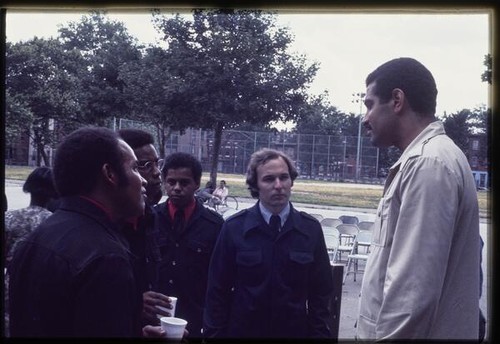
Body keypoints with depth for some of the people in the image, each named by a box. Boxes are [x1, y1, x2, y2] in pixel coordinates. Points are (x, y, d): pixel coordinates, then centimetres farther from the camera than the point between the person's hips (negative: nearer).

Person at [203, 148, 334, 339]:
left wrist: (319, 334, -2)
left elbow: (320, 293, 1)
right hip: (242, 331, -1)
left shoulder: (311, 229, -4)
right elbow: (218, 291, -4)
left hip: (295, 332, 1)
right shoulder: (234, 228, -8)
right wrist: (214, 334, -5)